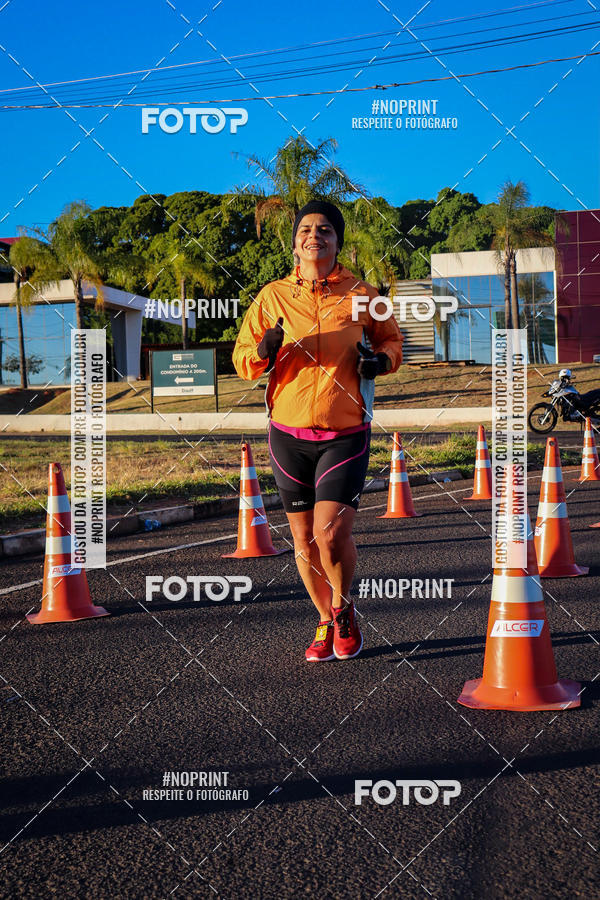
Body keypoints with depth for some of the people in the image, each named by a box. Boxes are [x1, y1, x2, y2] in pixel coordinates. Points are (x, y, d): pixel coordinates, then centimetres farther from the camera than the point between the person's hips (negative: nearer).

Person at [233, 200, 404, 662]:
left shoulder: (361, 294, 1)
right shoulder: (272, 296, 3)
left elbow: (391, 340, 15)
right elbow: (242, 360, 6)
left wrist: (382, 359, -7)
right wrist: (263, 351, -17)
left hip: (346, 434, -2)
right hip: (289, 434, 2)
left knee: (331, 533, -14)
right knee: (304, 540, 6)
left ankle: (344, 611, 14)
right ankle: (327, 623, 28)